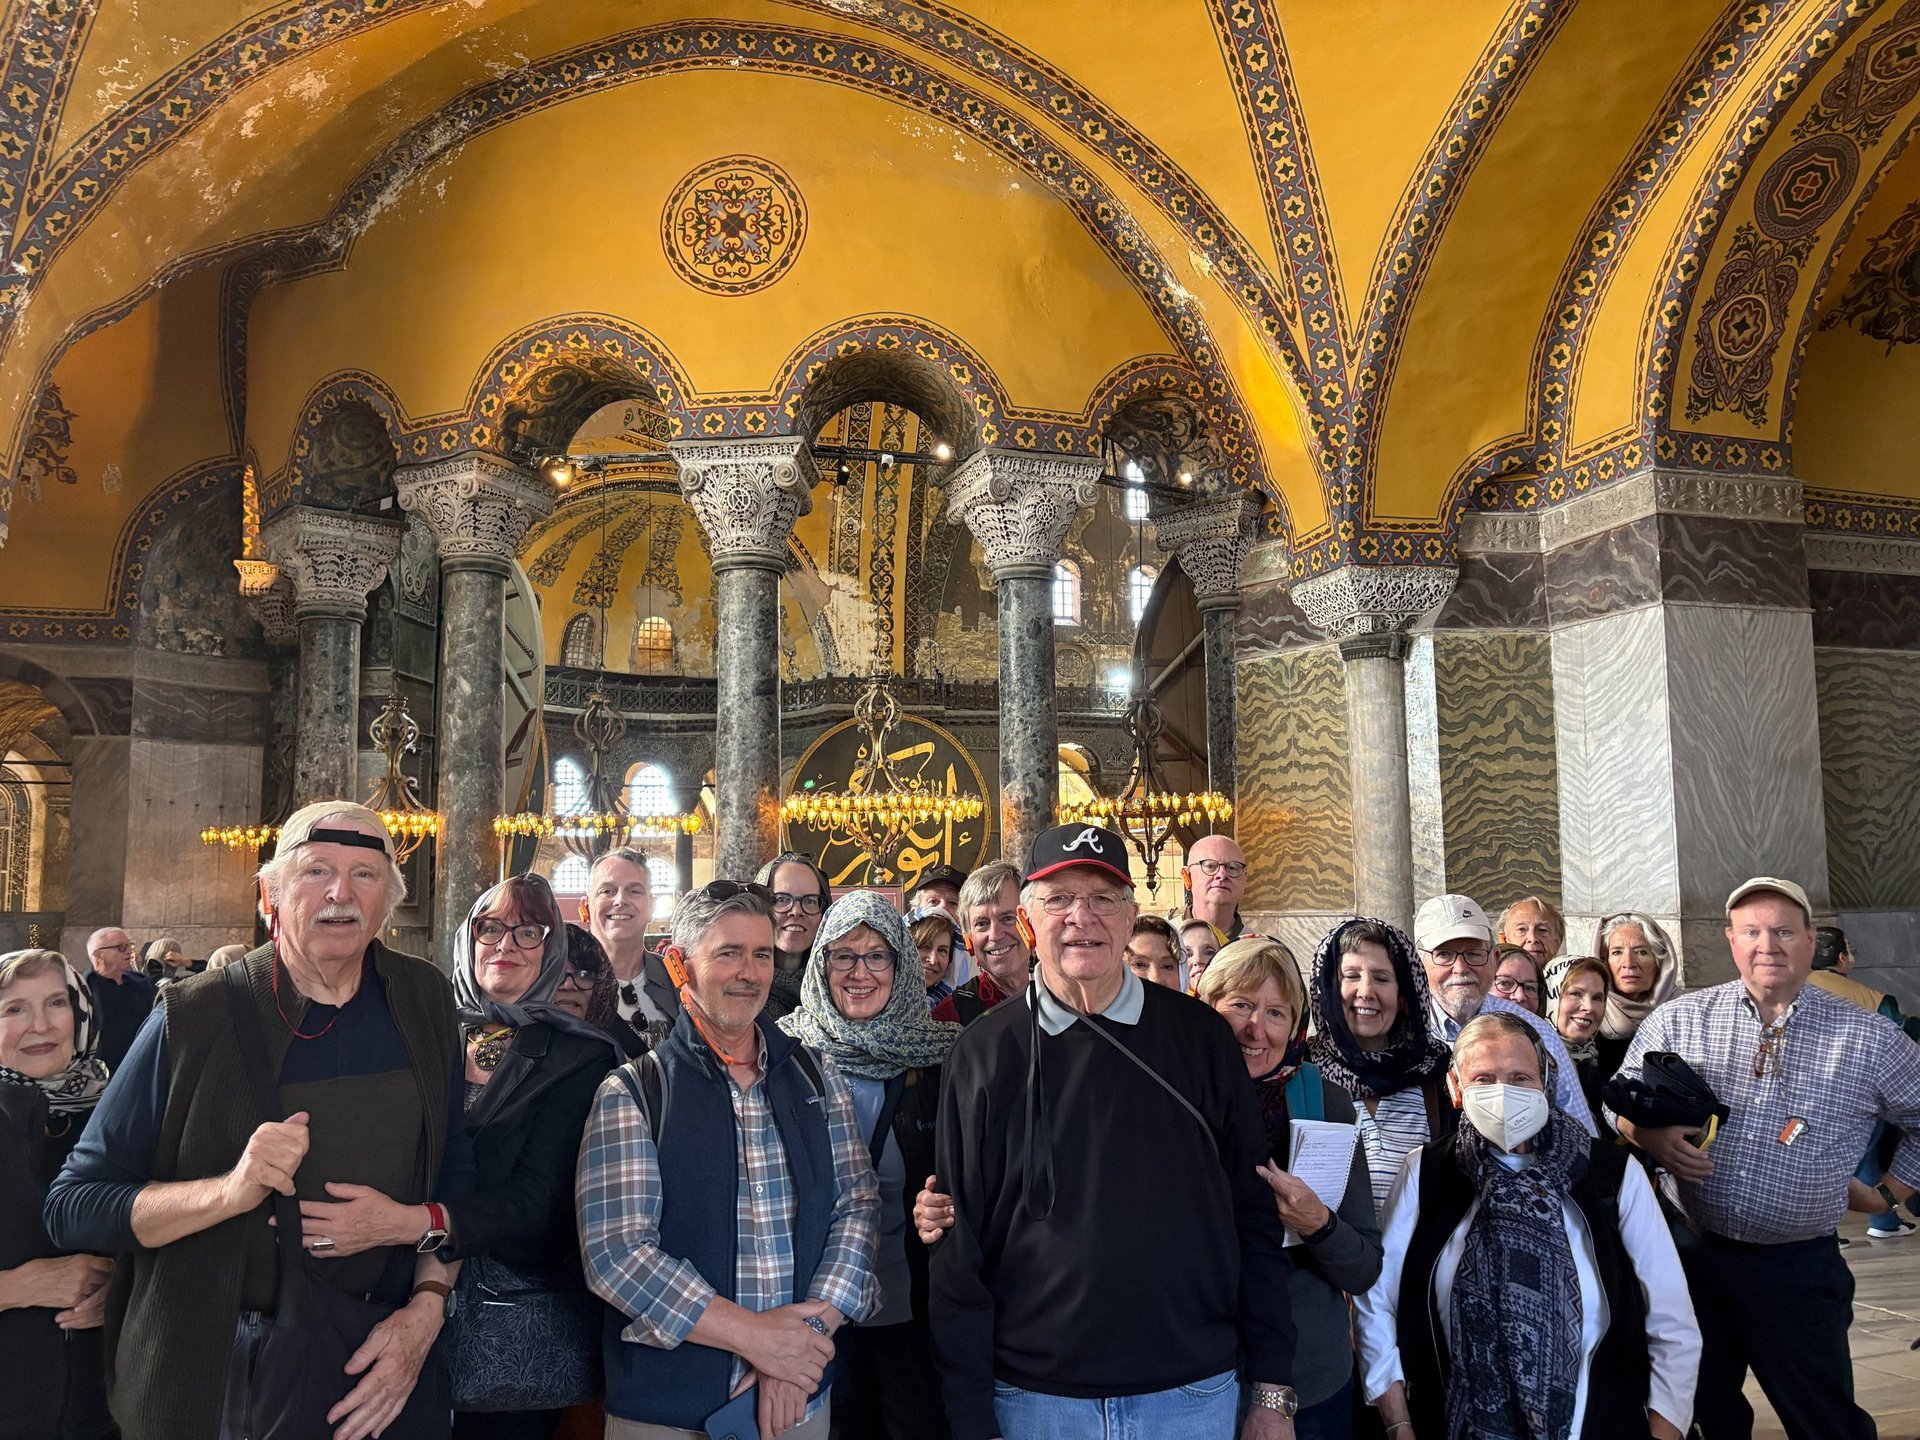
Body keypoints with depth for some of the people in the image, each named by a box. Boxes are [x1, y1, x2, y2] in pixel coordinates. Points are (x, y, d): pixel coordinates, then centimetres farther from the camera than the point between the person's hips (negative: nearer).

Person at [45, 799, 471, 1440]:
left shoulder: (423, 1001, -1)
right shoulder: (193, 1019, -11)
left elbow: (453, 1172, 4)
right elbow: (70, 1206, -12)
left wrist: (428, 1306, -9)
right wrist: (230, 1191, -27)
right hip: (214, 1367, -2)